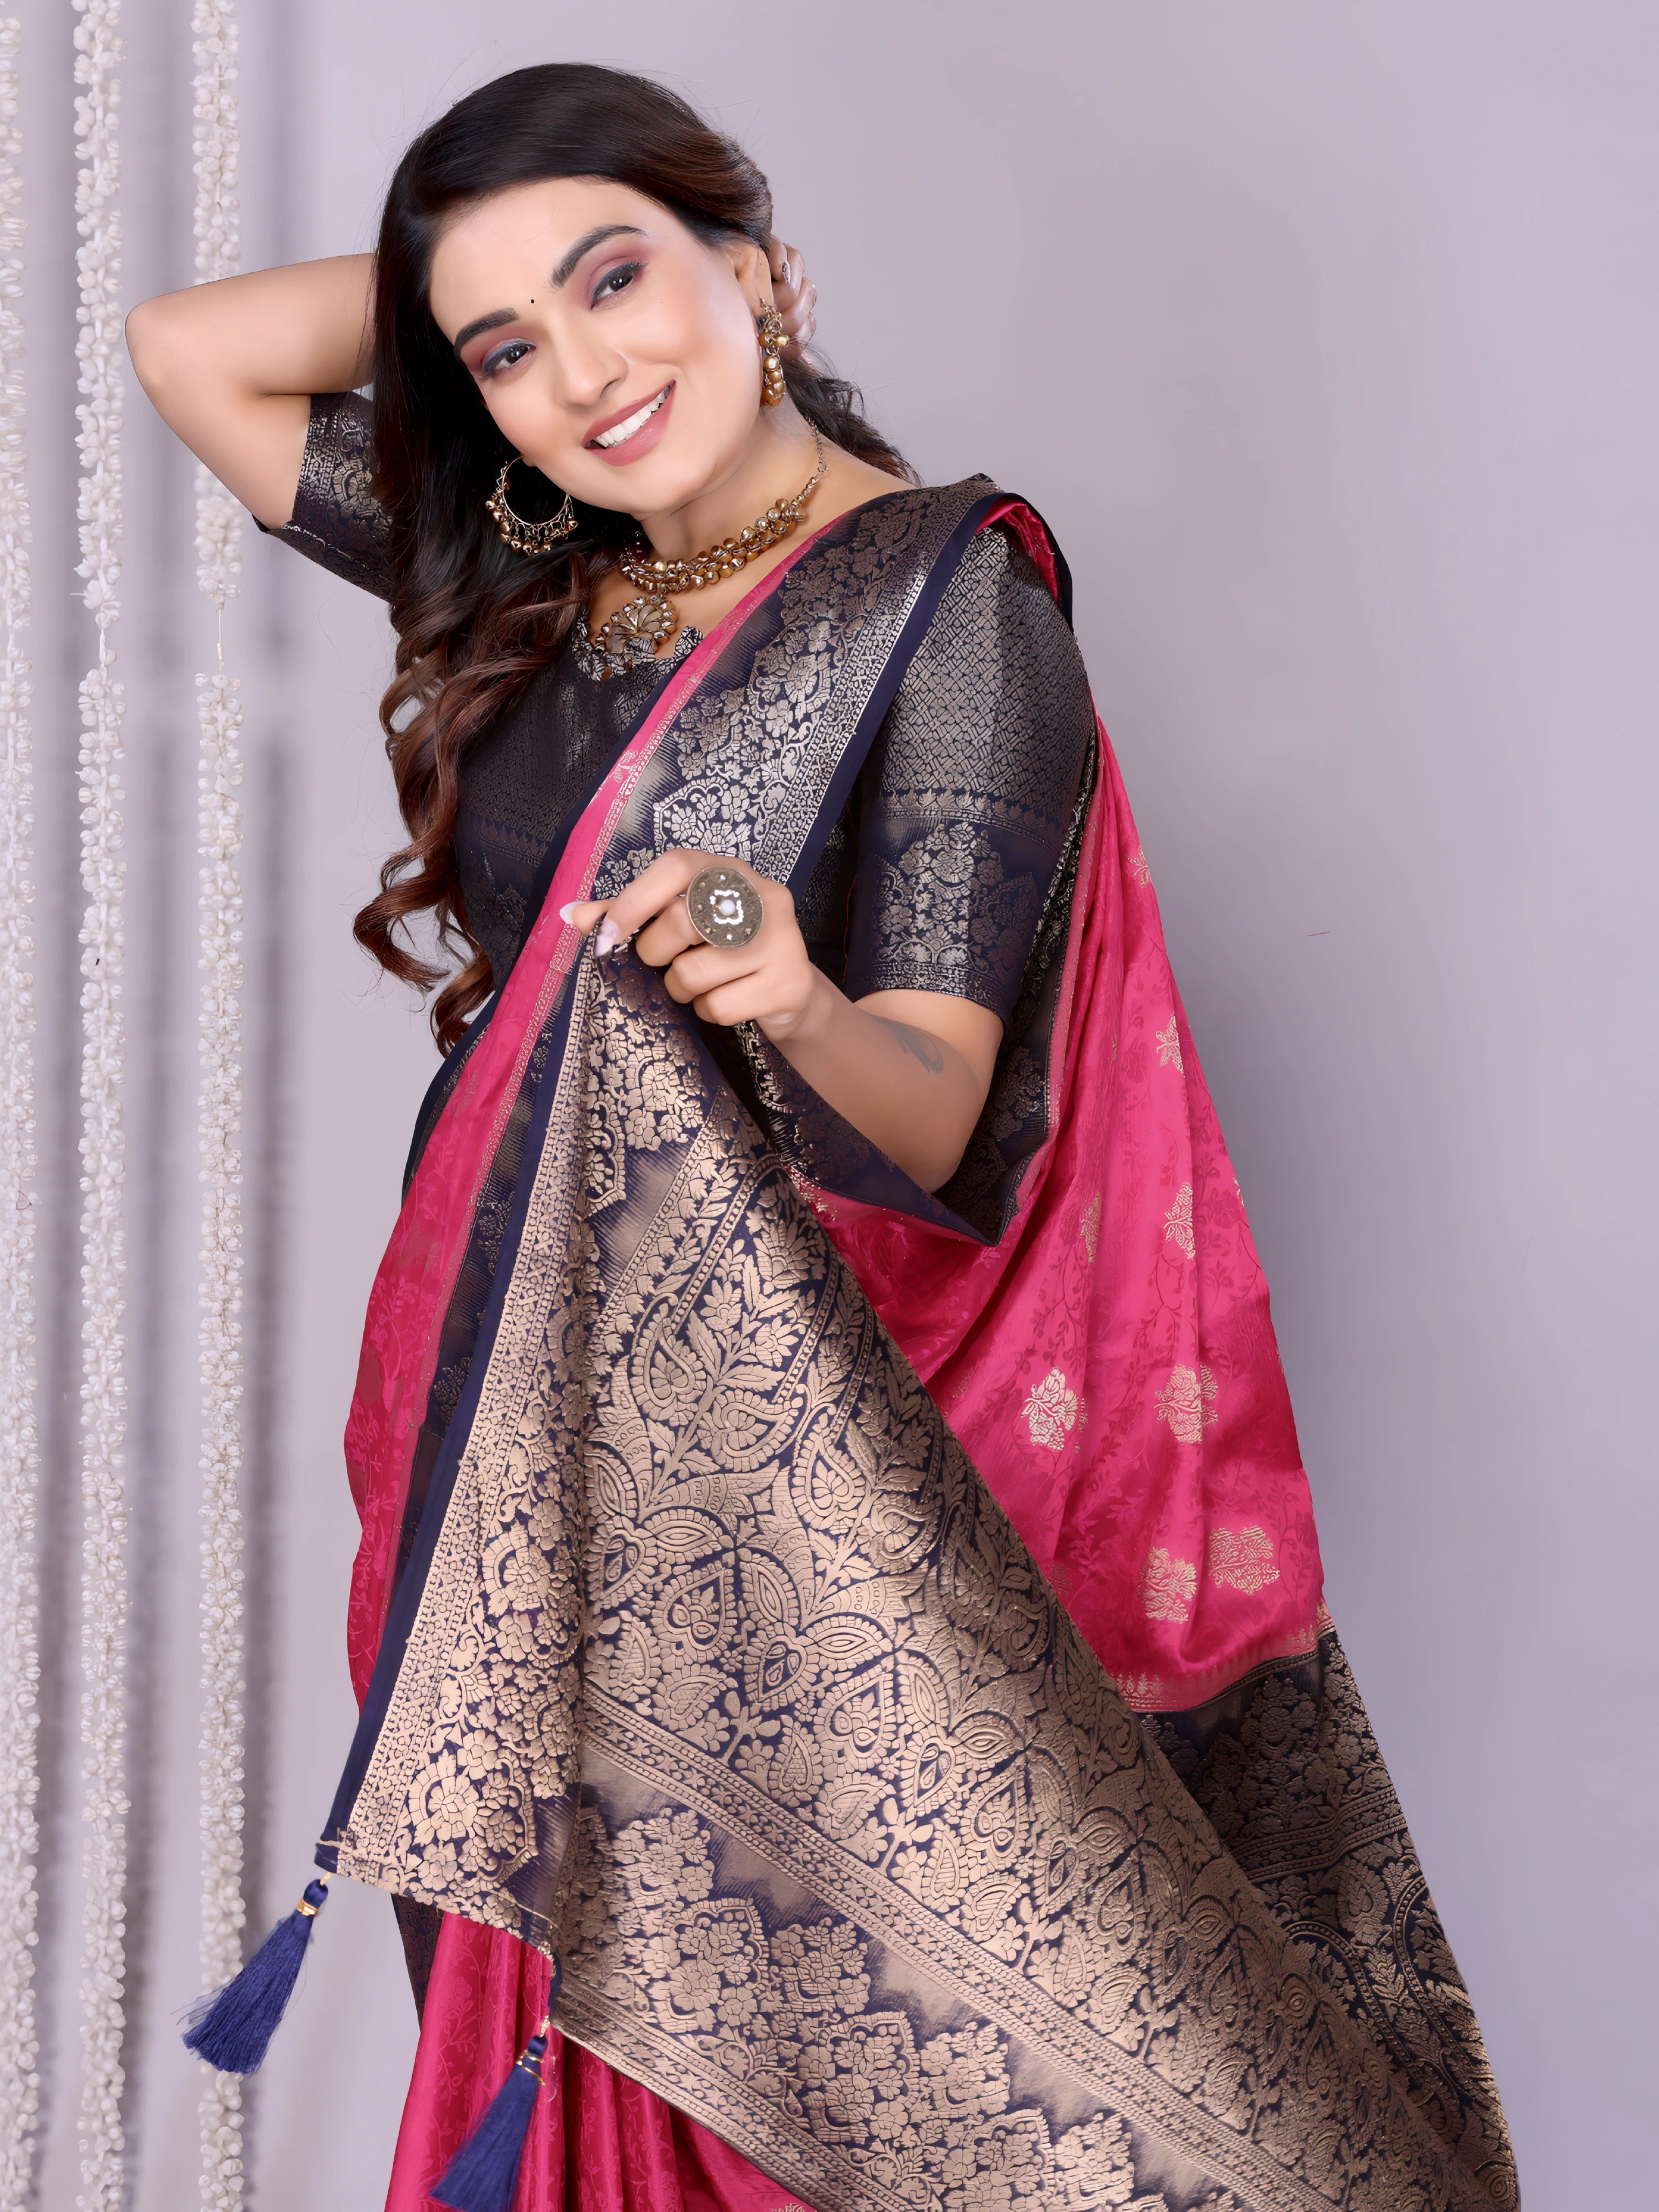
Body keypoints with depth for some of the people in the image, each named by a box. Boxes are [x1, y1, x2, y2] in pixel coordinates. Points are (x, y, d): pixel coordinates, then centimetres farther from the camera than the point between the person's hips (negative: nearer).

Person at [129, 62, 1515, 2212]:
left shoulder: (948, 599, -9)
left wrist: (798, 1008, -39)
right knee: (553, 2030, 10)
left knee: (781, 2023, -2)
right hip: (501, 1398, 6)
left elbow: (931, 1119, -18)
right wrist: (469, 285, 9)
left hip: (778, 1440, -6)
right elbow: (188, 347, 16)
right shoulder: (531, 584, 9)